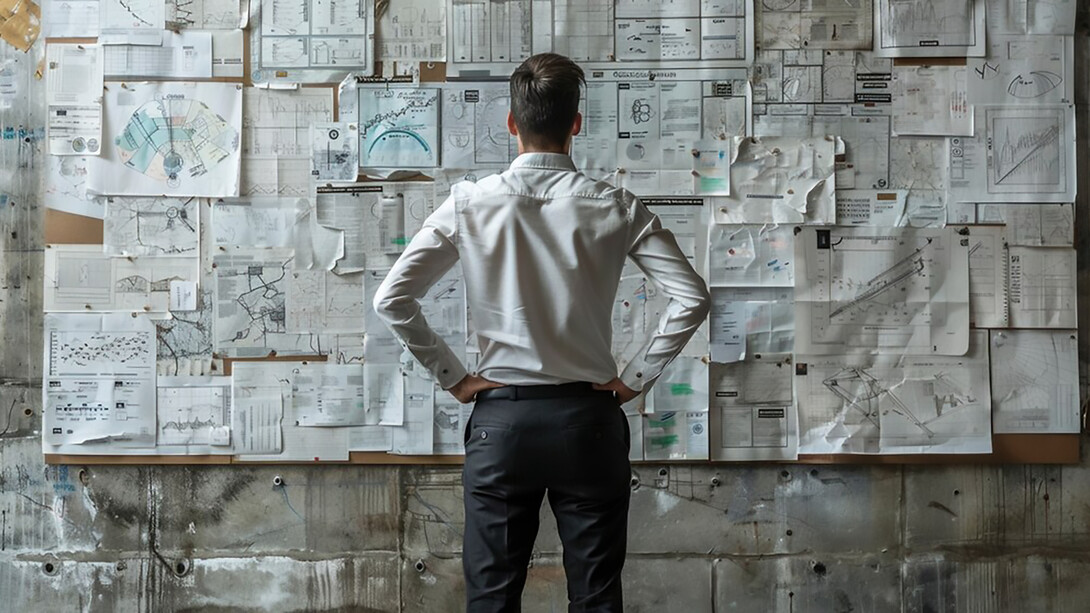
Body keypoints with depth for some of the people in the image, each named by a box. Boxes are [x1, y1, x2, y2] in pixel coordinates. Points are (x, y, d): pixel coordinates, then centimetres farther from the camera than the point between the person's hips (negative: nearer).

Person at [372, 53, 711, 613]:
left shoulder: (470, 204, -5)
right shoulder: (615, 208, -4)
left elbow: (391, 299, -7)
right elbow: (691, 298, -8)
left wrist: (451, 376, 1)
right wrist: (637, 377, 1)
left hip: (500, 419, 0)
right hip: (588, 419, 0)